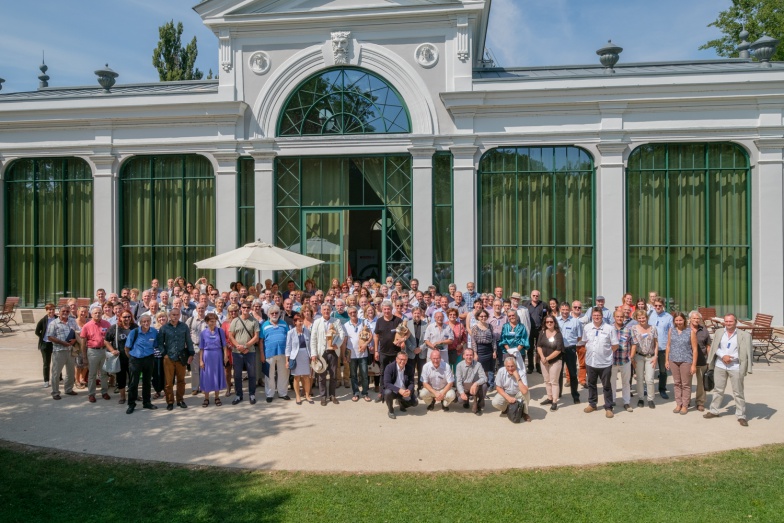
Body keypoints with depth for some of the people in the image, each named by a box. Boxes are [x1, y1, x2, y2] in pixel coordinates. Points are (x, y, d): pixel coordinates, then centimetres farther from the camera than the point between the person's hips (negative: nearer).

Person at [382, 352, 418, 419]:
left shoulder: (410, 368, -6)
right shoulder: (389, 367, -19)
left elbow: (411, 383, -5)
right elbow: (387, 383, -27)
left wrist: (409, 390, -29)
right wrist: (399, 390, -39)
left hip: (404, 391, 3)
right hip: (393, 391, -3)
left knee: (415, 402, -15)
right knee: (388, 392, -36)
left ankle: (402, 403, 20)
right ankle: (390, 410, -6)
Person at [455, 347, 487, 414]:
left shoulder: (477, 365, -11)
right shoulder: (459, 365, -9)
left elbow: (484, 378, -18)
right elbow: (458, 381, -11)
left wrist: (475, 384, -37)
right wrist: (462, 393, -27)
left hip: (475, 388, 0)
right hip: (464, 389, 0)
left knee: (484, 386, -30)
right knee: (461, 398, -29)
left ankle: (478, 406, -7)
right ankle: (466, 401, 14)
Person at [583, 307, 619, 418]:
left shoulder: (609, 328, -11)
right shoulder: (587, 328, 2)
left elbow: (615, 345, -5)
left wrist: (605, 353, -1)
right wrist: (589, 351, 5)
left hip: (605, 363, -4)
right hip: (590, 362, 4)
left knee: (606, 386, 7)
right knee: (591, 384, 17)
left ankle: (608, 408, 17)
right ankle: (592, 404, 32)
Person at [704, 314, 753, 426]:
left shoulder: (744, 335, -8)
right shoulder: (719, 332, 4)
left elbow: (746, 352, -10)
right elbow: (715, 347, 4)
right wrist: (723, 356, -11)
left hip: (735, 367, -3)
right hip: (720, 366, 3)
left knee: (738, 392, 4)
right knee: (718, 389, 15)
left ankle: (741, 416, 14)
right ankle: (714, 411, 28)